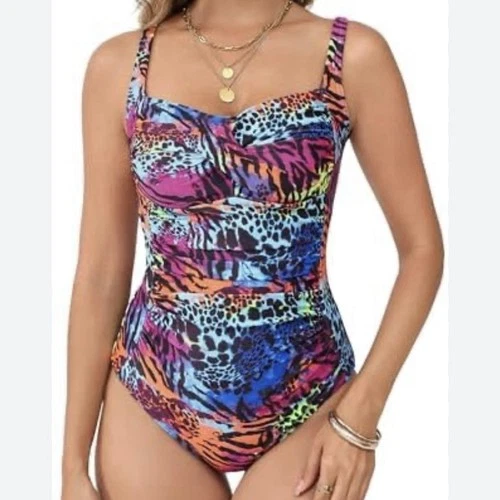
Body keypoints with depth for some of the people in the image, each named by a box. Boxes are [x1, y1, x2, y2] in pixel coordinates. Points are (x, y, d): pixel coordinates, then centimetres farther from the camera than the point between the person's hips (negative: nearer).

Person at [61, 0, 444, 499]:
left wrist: (360, 413, -9)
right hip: (151, 400, 2)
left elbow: (421, 248, -2)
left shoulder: (353, 54, -6)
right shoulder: (120, 64, -2)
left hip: (305, 401, -1)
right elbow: (100, 272, 0)